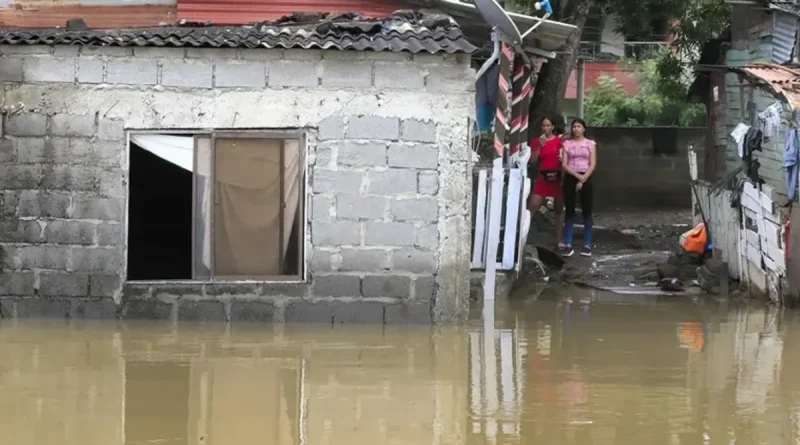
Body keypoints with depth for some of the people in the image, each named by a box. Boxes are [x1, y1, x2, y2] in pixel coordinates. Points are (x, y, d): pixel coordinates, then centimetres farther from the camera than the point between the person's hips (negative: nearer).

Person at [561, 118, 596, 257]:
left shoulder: (590, 144, 5)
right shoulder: (567, 143, 6)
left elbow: (592, 165, -1)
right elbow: (564, 165, -1)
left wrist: (583, 180, -11)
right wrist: (577, 176, -14)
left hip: (585, 179, -1)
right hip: (570, 178, 1)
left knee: (586, 212, -2)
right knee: (569, 212, 0)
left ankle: (587, 245, 0)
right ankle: (568, 245, -2)